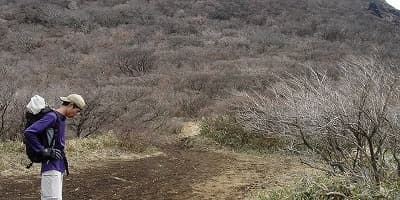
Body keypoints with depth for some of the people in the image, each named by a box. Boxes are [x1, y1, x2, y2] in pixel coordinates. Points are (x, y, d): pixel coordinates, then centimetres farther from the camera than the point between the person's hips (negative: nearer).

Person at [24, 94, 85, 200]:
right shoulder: (52, 117, -13)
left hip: (59, 167, 9)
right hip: (51, 167, -9)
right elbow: (28, 132, -20)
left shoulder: (61, 118, 14)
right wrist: (44, 150, -17)